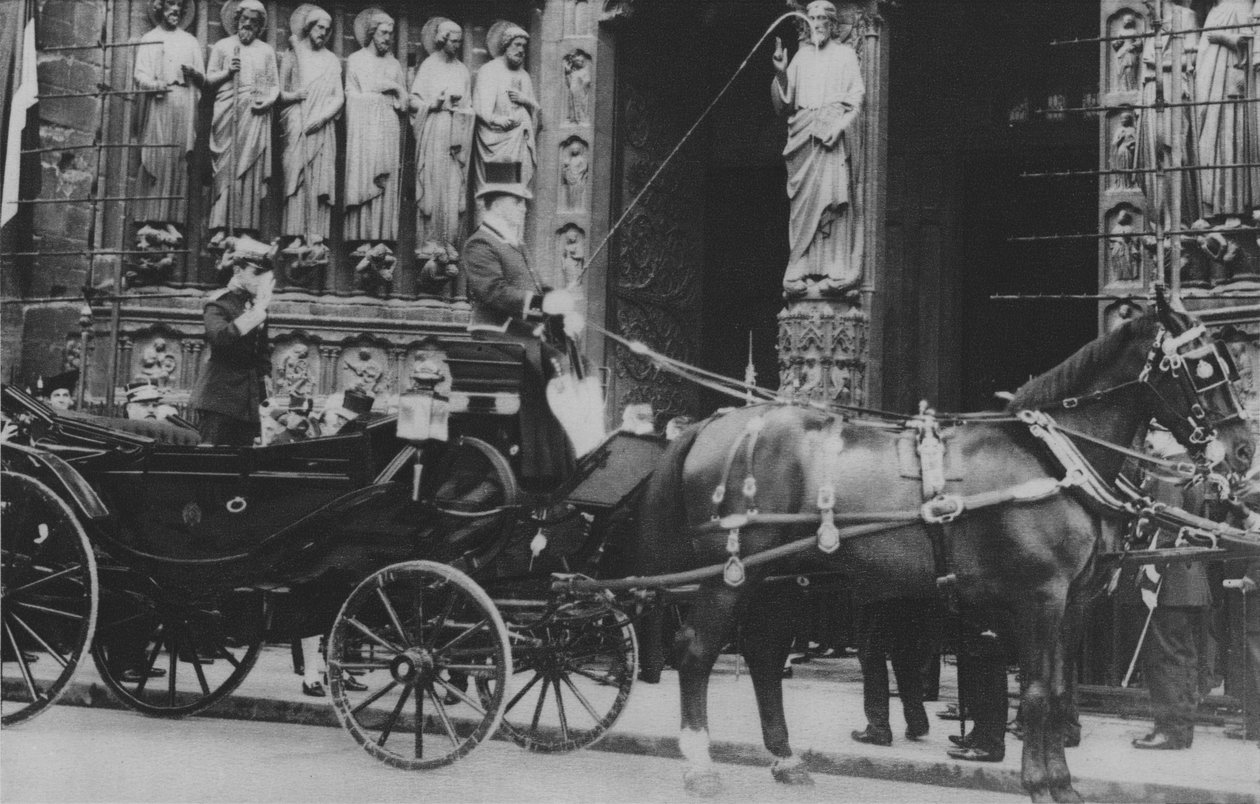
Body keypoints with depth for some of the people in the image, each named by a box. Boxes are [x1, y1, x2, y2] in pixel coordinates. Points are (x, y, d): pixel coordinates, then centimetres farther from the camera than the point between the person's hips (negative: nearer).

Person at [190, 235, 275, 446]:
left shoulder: (256, 307, 14)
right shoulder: (219, 305, -5)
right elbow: (221, 338, -27)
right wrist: (259, 309, -24)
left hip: (249, 403, 6)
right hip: (220, 397, -6)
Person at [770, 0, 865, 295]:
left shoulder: (845, 54, 13)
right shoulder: (800, 56, 20)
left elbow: (857, 98, 4)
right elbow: (783, 103, 15)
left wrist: (840, 126, -12)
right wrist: (781, 73, -2)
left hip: (832, 130, -2)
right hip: (802, 133, 3)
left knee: (833, 197, -13)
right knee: (802, 201, -5)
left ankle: (838, 269, -15)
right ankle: (798, 270, -8)